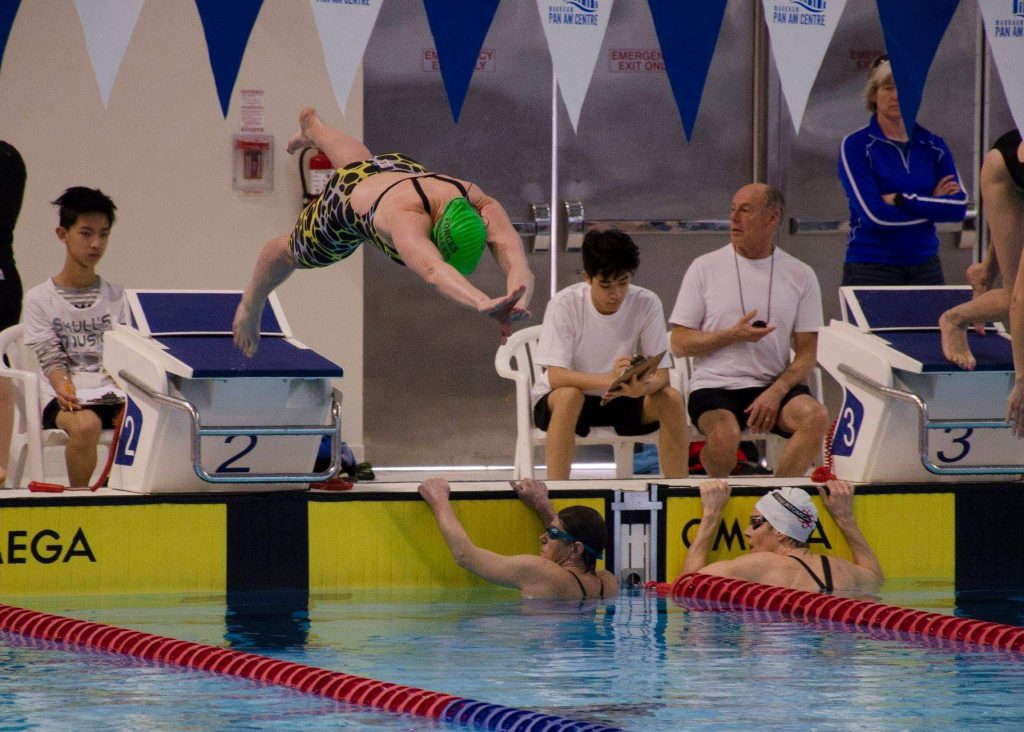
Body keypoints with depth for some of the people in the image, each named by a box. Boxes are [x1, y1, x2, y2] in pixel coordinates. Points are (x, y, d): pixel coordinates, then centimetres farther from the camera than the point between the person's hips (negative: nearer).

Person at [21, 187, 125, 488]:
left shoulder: (117, 297, 17)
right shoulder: (40, 299, 8)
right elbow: (52, 359, -1)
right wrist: (63, 388, -24)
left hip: (112, 394, 2)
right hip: (64, 397, -2)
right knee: (86, 425, -38)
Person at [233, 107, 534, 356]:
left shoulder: (482, 207, -44)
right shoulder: (408, 218, -55)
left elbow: (514, 255, -61)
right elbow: (433, 271, -76)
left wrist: (518, 301, -82)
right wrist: (483, 303, -93)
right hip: (350, 192, -4)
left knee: (363, 163, 40)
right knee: (292, 253, 27)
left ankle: (313, 128, 73)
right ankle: (251, 304, 61)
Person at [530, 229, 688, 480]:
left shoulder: (647, 304, -13)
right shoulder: (564, 305, -20)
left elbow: (661, 374, -12)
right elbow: (556, 377, -28)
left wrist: (642, 387, -38)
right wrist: (610, 379, -45)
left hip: (622, 401, 3)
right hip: (558, 402, -3)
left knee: (671, 400, -25)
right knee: (568, 396, -37)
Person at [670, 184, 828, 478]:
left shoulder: (800, 275, 7)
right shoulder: (705, 268, 3)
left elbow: (806, 354, 6)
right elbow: (679, 344, 2)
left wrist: (776, 393, -12)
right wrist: (733, 335, -13)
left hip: (773, 385, 2)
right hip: (714, 387, -2)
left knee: (816, 416, -31)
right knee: (724, 436, -35)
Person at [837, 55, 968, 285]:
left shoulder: (933, 146, 9)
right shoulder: (855, 146, -2)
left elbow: (959, 207, -3)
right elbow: (874, 214, -13)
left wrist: (901, 200, -11)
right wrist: (933, 204, -5)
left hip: (925, 267, 3)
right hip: (871, 269, -3)